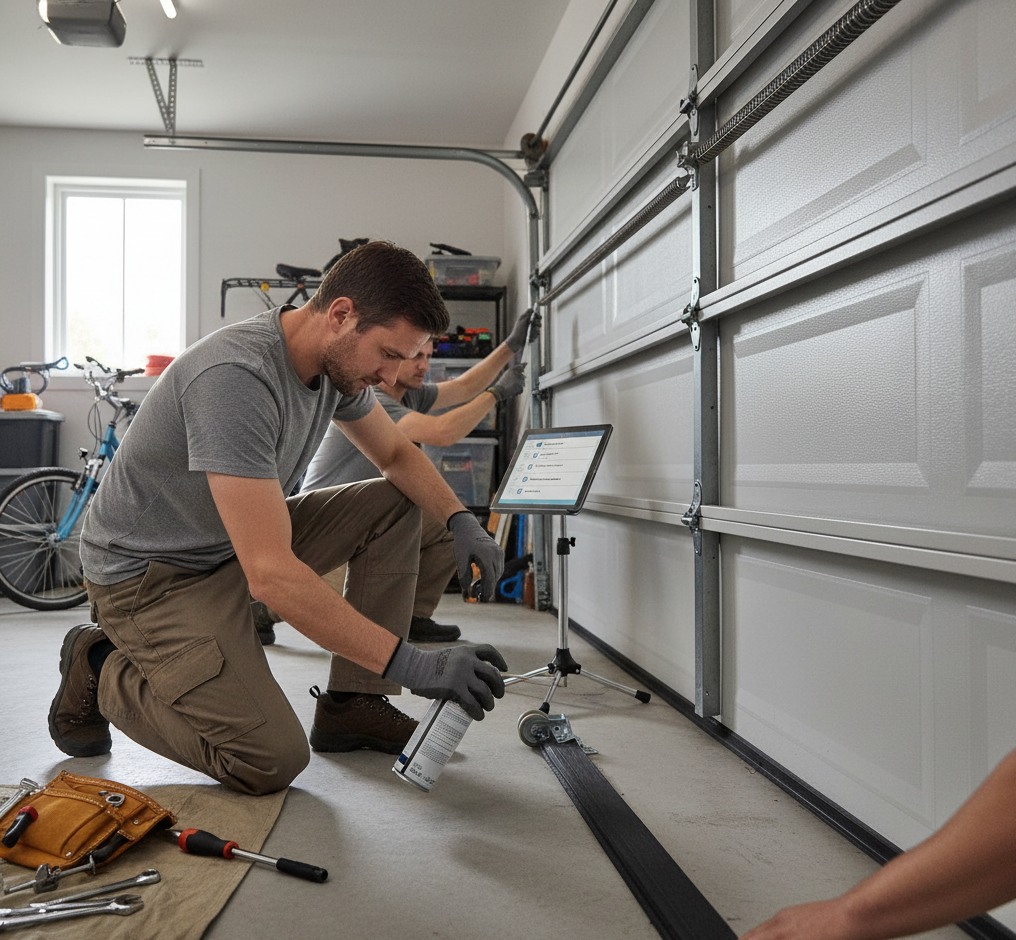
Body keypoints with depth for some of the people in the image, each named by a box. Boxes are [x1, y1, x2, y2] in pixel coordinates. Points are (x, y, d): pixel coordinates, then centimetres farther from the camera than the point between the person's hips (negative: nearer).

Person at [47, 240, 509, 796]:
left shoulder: (340, 360, -6)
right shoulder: (235, 377, -34)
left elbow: (396, 454, 11)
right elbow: (271, 574, -38)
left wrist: (461, 521, -9)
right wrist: (413, 666, -37)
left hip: (240, 542, 9)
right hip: (151, 573, -8)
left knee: (394, 504, -3)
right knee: (273, 761, -19)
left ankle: (351, 705, 0)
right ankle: (101, 671, 5)